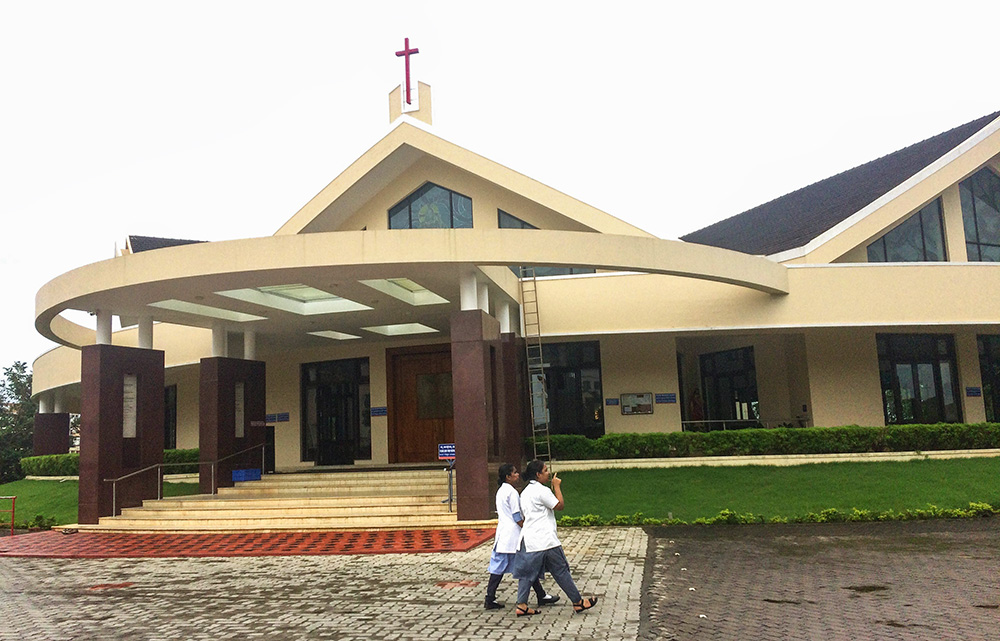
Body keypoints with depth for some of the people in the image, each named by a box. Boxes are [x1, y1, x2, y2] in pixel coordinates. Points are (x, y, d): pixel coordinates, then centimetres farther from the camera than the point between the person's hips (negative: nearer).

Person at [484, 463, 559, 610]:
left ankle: (490, 599, 5)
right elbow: (517, 517, -16)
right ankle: (542, 596, 13)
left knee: (498, 568, 7)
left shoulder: (500, 491, 13)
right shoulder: (512, 492, -14)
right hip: (514, 535, -8)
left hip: (502, 535, 9)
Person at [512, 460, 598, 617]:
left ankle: (521, 605, 4)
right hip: (544, 539, -8)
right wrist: (557, 486, 0)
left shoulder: (525, 492, 15)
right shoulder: (542, 490, -14)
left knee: (526, 571, 8)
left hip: (528, 538, 8)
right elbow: (560, 505, -9)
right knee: (561, 571, 2)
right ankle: (578, 603, 12)